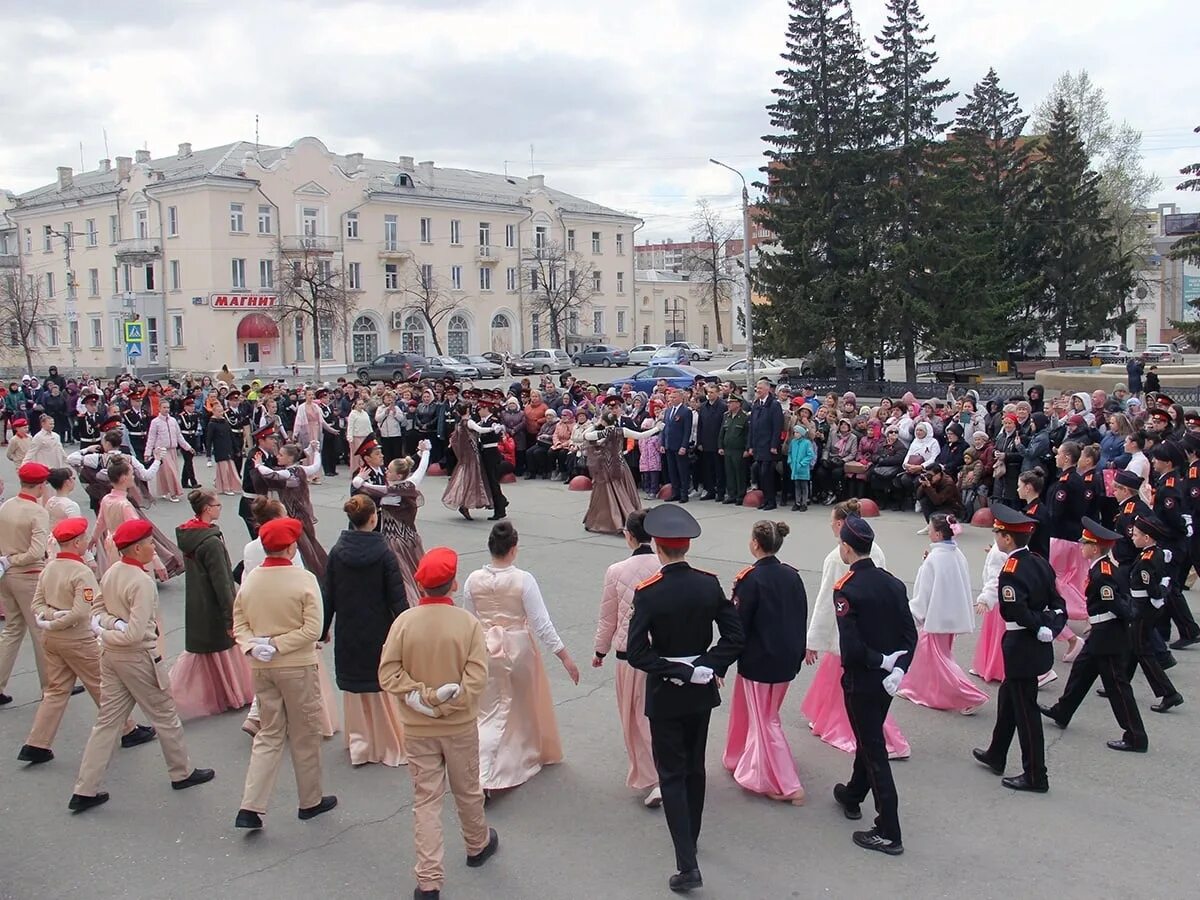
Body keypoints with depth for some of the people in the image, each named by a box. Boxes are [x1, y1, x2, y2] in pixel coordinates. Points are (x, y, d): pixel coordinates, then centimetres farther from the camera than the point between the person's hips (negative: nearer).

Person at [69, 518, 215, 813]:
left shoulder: (111, 572, 2)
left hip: (110, 655, 8)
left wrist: (108, 623, -7)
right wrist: (107, 634, -12)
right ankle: (182, 773, 28)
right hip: (138, 657, -8)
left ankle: (85, 790, 14)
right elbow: (136, 632, -27)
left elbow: (97, 608, 11)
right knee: (165, 715, 11)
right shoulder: (143, 582, -23)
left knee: (108, 720, 12)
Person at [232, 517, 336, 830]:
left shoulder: (250, 580, -1)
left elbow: (239, 625, 1)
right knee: (305, 736, 12)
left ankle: (250, 808, 7)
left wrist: (254, 646, -10)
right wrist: (278, 645, -14)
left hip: (261, 668, 4)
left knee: (268, 735, 15)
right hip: (297, 667, -4)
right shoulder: (305, 580, -15)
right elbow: (312, 629, -18)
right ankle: (310, 801, 25)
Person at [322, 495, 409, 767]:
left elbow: (328, 595, 2)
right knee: (383, 686, 10)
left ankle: (359, 745, 22)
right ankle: (391, 745, 20)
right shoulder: (383, 553, -14)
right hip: (378, 633, -3)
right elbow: (397, 598, -13)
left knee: (354, 687, 14)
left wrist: (323, 630, 13)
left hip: (348, 633, 3)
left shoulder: (337, 552, -4)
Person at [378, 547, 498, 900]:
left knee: (426, 800, 8)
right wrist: (446, 705, -13)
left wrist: (420, 696, -11)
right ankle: (477, 845, 45)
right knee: (468, 791, 21)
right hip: (460, 726, 0)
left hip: (417, 729, 0)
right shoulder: (468, 622, -14)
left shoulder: (404, 621, -12)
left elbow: (388, 674, -12)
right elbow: (477, 677, -19)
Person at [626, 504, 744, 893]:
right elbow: (735, 636, -7)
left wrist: (670, 670, -14)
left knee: (672, 775, 3)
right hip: (702, 690, 4)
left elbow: (636, 653, -22)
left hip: (665, 694, -4)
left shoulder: (647, 593, -20)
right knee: (695, 766, 21)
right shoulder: (709, 584, -8)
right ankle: (690, 837, 39)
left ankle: (687, 865, -2)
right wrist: (708, 667, -6)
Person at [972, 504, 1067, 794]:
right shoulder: (1040, 563, 4)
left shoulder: (1010, 571, -23)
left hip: (1022, 648, -9)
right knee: (1008, 697, 23)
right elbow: (1057, 602, 5)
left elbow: (1015, 612, -28)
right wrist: (1052, 625, -6)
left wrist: (1040, 628, -14)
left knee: (1025, 710, 2)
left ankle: (1035, 776, 13)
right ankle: (996, 756, 38)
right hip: (1037, 645, 9)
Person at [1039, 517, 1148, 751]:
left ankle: (1136, 738, 5)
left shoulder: (1101, 575, -24)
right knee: (1081, 669, 22)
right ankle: (1061, 713, 38)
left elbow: (1116, 605, -24)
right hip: (1102, 634, 11)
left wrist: (1128, 616, -8)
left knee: (1117, 684, -3)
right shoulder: (1105, 567, 6)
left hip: (1109, 636, -11)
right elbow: (1123, 598, 14)